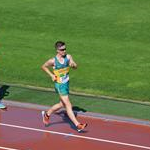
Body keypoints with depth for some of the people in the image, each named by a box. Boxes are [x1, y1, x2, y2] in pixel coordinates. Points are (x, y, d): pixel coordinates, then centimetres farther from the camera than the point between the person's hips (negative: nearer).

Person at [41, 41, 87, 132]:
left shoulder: (68, 57, -4)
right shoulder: (53, 61, -14)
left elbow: (75, 67, -5)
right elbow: (43, 67, 2)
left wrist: (73, 64, -28)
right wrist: (51, 75, -7)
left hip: (66, 83, 6)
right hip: (59, 85, -6)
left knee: (62, 104, 21)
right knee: (68, 105, -9)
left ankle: (47, 114, 43)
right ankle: (78, 125, -11)